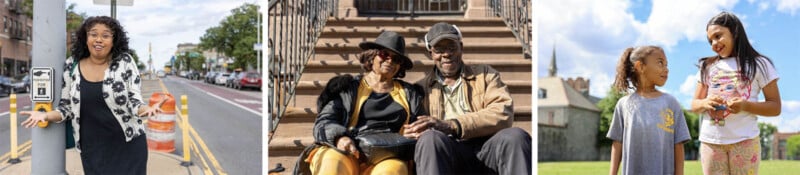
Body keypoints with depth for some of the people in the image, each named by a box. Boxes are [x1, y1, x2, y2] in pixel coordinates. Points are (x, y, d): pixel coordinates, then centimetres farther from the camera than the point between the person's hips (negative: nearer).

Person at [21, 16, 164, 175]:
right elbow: (67, 108, 9)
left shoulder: (125, 62, -4)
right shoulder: (72, 66, 2)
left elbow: (134, 102, -7)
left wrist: (146, 110, -28)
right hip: (92, 150, 2)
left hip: (128, 146, -2)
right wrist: (46, 115, -10)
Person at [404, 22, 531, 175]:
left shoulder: (485, 74, 21)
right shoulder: (421, 89, 23)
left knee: (516, 136, -31)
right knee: (430, 138, -34)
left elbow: (504, 114, 1)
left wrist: (451, 125, -13)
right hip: (447, 153, 0)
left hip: (486, 148, 1)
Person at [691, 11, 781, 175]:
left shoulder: (759, 64, 5)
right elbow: (694, 104, 15)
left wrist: (745, 105, -16)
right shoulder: (708, 67, 14)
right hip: (710, 141, 3)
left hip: (744, 141, -3)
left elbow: (775, 107, 2)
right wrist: (705, 103, -9)